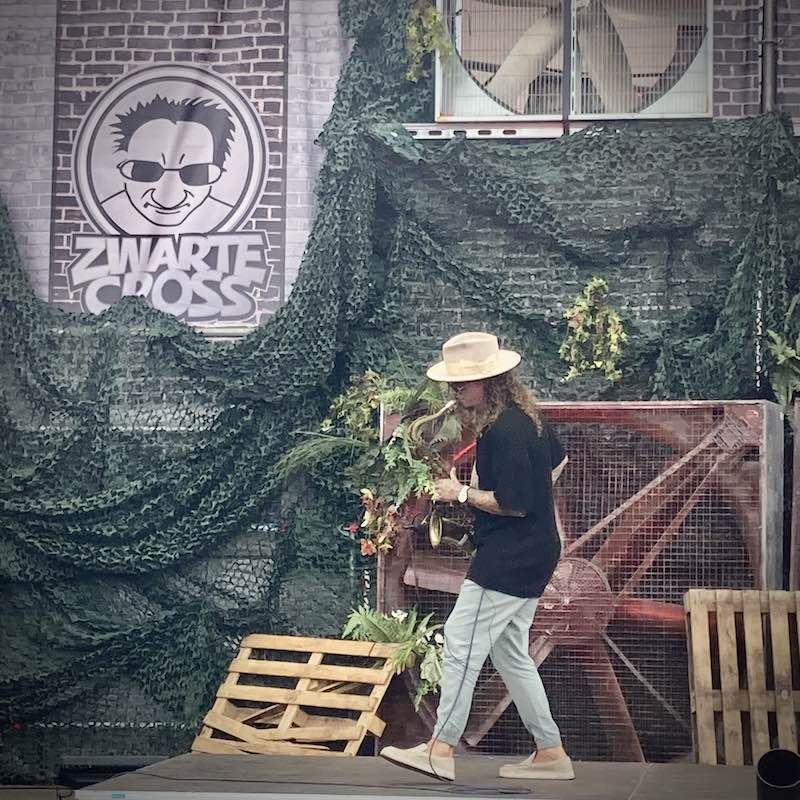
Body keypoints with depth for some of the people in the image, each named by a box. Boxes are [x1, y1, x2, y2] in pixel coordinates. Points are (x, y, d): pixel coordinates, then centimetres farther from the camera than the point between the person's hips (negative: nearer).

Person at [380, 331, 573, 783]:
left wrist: (463, 494, -12)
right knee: (509, 651, 14)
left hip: (509, 557, -11)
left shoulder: (506, 432, -22)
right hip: (532, 552, 11)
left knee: (462, 641, -6)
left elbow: (513, 504, -23)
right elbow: (557, 460, 26)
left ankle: (441, 750, -1)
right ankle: (550, 753, 18)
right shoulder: (525, 414, 10)